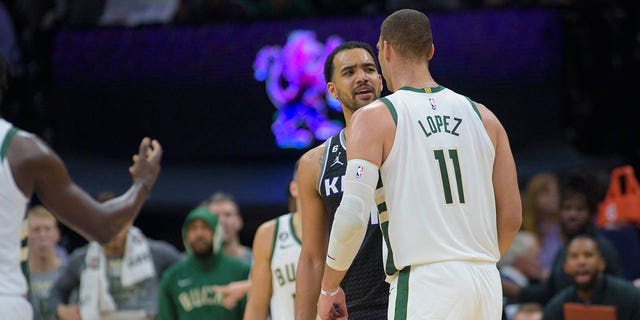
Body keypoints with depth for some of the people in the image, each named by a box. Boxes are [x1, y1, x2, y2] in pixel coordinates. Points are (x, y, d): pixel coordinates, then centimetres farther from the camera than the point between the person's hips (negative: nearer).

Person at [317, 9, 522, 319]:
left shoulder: (373, 118, -1)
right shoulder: (482, 117, 14)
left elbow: (353, 215, -12)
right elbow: (512, 216, 13)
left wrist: (329, 288, 1)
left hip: (423, 283, -5)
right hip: (487, 282, 5)